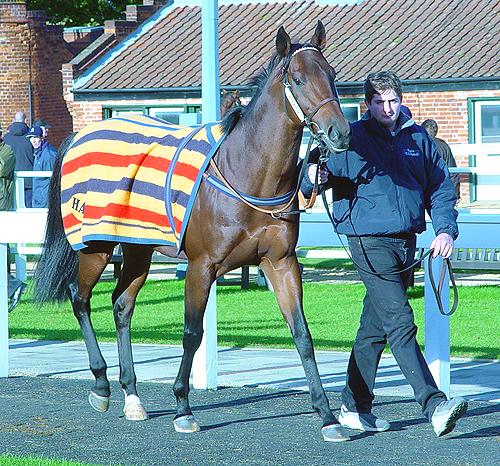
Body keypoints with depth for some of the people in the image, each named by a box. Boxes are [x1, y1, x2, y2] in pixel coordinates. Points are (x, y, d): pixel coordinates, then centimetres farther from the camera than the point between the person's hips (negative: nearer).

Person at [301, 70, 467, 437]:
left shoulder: (418, 138, 9)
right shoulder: (352, 139, -3)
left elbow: (441, 186, 14)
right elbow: (309, 182, -1)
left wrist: (445, 228, 0)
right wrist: (315, 177, -25)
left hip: (407, 241, 6)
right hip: (370, 242, -6)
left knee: (375, 327, 14)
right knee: (400, 324, -15)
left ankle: (355, 407, 24)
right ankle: (435, 406, -23)